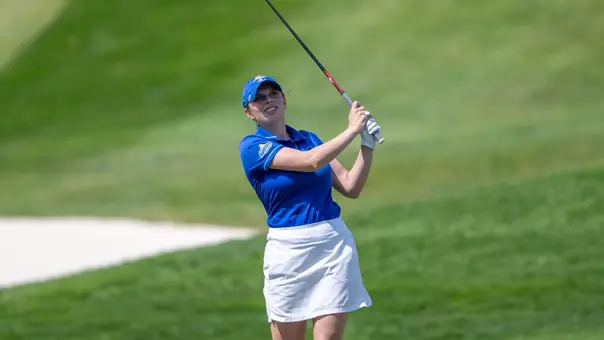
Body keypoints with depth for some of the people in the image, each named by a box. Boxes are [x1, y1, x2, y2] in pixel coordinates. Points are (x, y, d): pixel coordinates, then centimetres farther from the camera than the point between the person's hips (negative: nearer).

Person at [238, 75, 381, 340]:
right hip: (288, 249, -3)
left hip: (335, 243, 3)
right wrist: (352, 130, -11)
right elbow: (311, 161, -17)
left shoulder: (309, 139, 13)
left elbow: (351, 188, 9)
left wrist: (367, 144, -3)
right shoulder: (252, 147, -4)